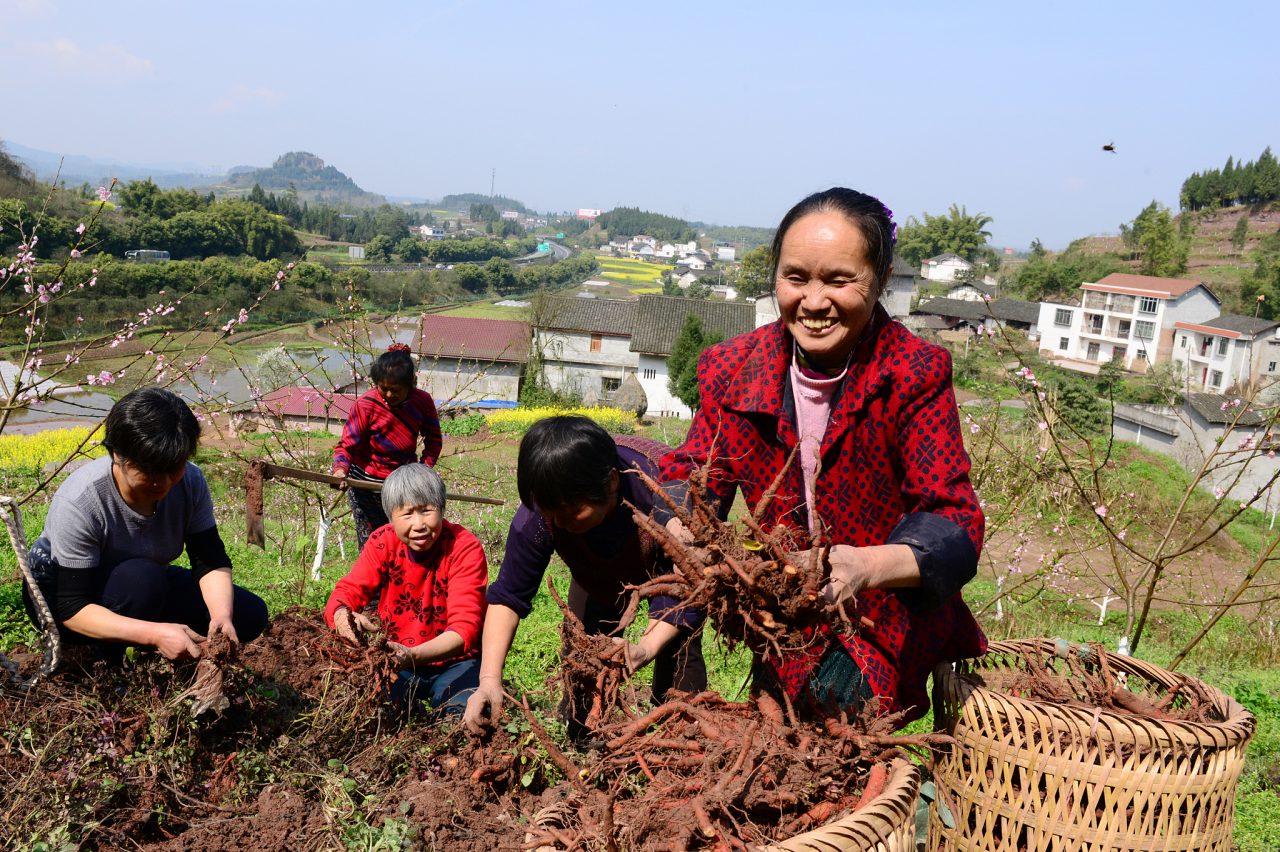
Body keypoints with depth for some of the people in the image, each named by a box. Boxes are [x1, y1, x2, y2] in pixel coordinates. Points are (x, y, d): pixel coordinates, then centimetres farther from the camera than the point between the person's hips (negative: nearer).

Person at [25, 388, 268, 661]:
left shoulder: (191, 482, -20)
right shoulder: (78, 503, -33)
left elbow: (211, 561, -16)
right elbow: (72, 609, -32)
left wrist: (221, 615, -37)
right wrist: (155, 634, -45)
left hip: (146, 587, 5)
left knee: (251, 615, -9)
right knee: (141, 577, -37)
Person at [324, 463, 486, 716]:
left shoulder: (465, 548, -20)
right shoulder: (382, 542, -8)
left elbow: (464, 628, -28)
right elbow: (347, 591, -13)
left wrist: (414, 655, -46)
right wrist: (342, 615, -40)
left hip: (452, 661, -2)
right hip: (396, 656, 3)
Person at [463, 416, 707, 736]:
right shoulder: (541, 510, -36)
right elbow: (508, 595, -28)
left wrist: (646, 648, -54)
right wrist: (489, 679, -41)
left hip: (672, 560, -2)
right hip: (601, 569, 3)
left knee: (678, 650, -16)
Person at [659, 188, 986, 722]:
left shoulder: (917, 374, -18)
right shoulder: (731, 369, -8)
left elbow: (953, 522, -22)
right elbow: (690, 474, -5)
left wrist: (866, 566, -43)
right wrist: (684, 530, -30)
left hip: (891, 628, -2)